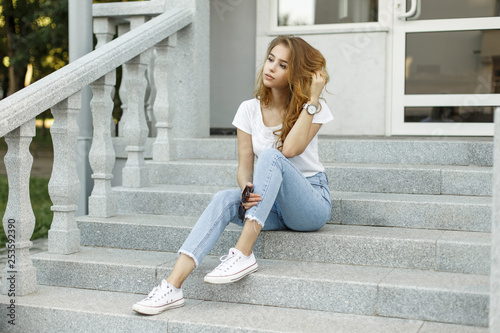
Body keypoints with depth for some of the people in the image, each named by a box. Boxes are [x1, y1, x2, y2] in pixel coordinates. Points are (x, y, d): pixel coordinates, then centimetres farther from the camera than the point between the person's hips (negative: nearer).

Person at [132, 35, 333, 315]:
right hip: (269, 203, 3)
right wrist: (247, 190, -24)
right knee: (225, 198, -29)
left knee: (271, 156, -32)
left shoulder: (314, 108, -4)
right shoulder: (250, 110, 5)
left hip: (312, 203, -3)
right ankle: (173, 287, -40)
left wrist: (313, 98, -20)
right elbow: (244, 167, -1)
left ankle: (243, 254, -37)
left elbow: (290, 149, -23)